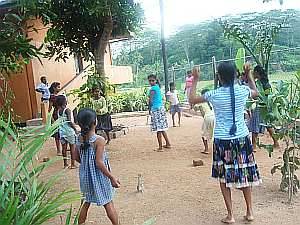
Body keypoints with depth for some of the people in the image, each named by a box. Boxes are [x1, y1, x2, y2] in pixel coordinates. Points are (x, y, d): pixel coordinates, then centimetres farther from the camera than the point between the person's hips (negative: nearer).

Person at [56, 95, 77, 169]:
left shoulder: (58, 111, 2)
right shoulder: (67, 110, -15)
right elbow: (69, 121, -19)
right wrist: (75, 128, -10)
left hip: (62, 131, 5)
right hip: (69, 131, -5)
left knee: (64, 147, 12)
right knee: (72, 147, 6)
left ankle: (65, 163, 20)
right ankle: (72, 164, 9)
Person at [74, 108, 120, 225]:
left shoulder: (79, 138, -4)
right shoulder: (99, 140, -23)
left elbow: (76, 157, 6)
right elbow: (99, 163, -23)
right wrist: (112, 178, -16)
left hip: (85, 176, 6)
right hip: (98, 177, -5)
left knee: (86, 202, 21)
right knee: (108, 203, 10)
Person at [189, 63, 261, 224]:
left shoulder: (214, 94, -10)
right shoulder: (243, 90, -4)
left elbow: (192, 100, 4)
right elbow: (256, 93, 21)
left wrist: (195, 80, 9)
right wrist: (249, 74, 25)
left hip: (222, 140, -3)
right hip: (242, 138, 3)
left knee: (224, 177, 10)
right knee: (244, 174, 17)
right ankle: (249, 212, 26)